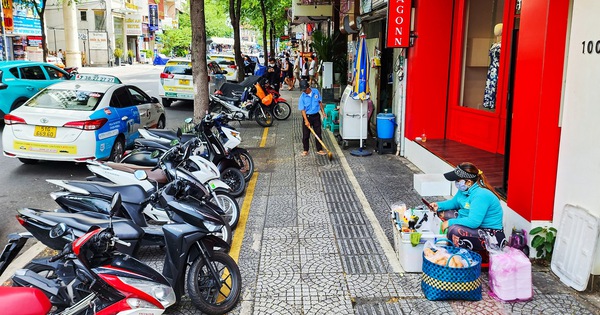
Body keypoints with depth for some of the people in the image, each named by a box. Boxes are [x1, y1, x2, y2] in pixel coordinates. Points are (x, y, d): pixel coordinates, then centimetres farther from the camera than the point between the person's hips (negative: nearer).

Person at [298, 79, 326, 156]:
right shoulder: (302, 97, -13)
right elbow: (302, 110, -13)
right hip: (307, 116, -2)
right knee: (306, 135, 4)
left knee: (318, 133, 8)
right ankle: (305, 150, 19)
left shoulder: (316, 91, -5)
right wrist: (306, 120, -20)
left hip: (316, 116, 2)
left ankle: (319, 150, 18)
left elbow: (320, 102, 9)